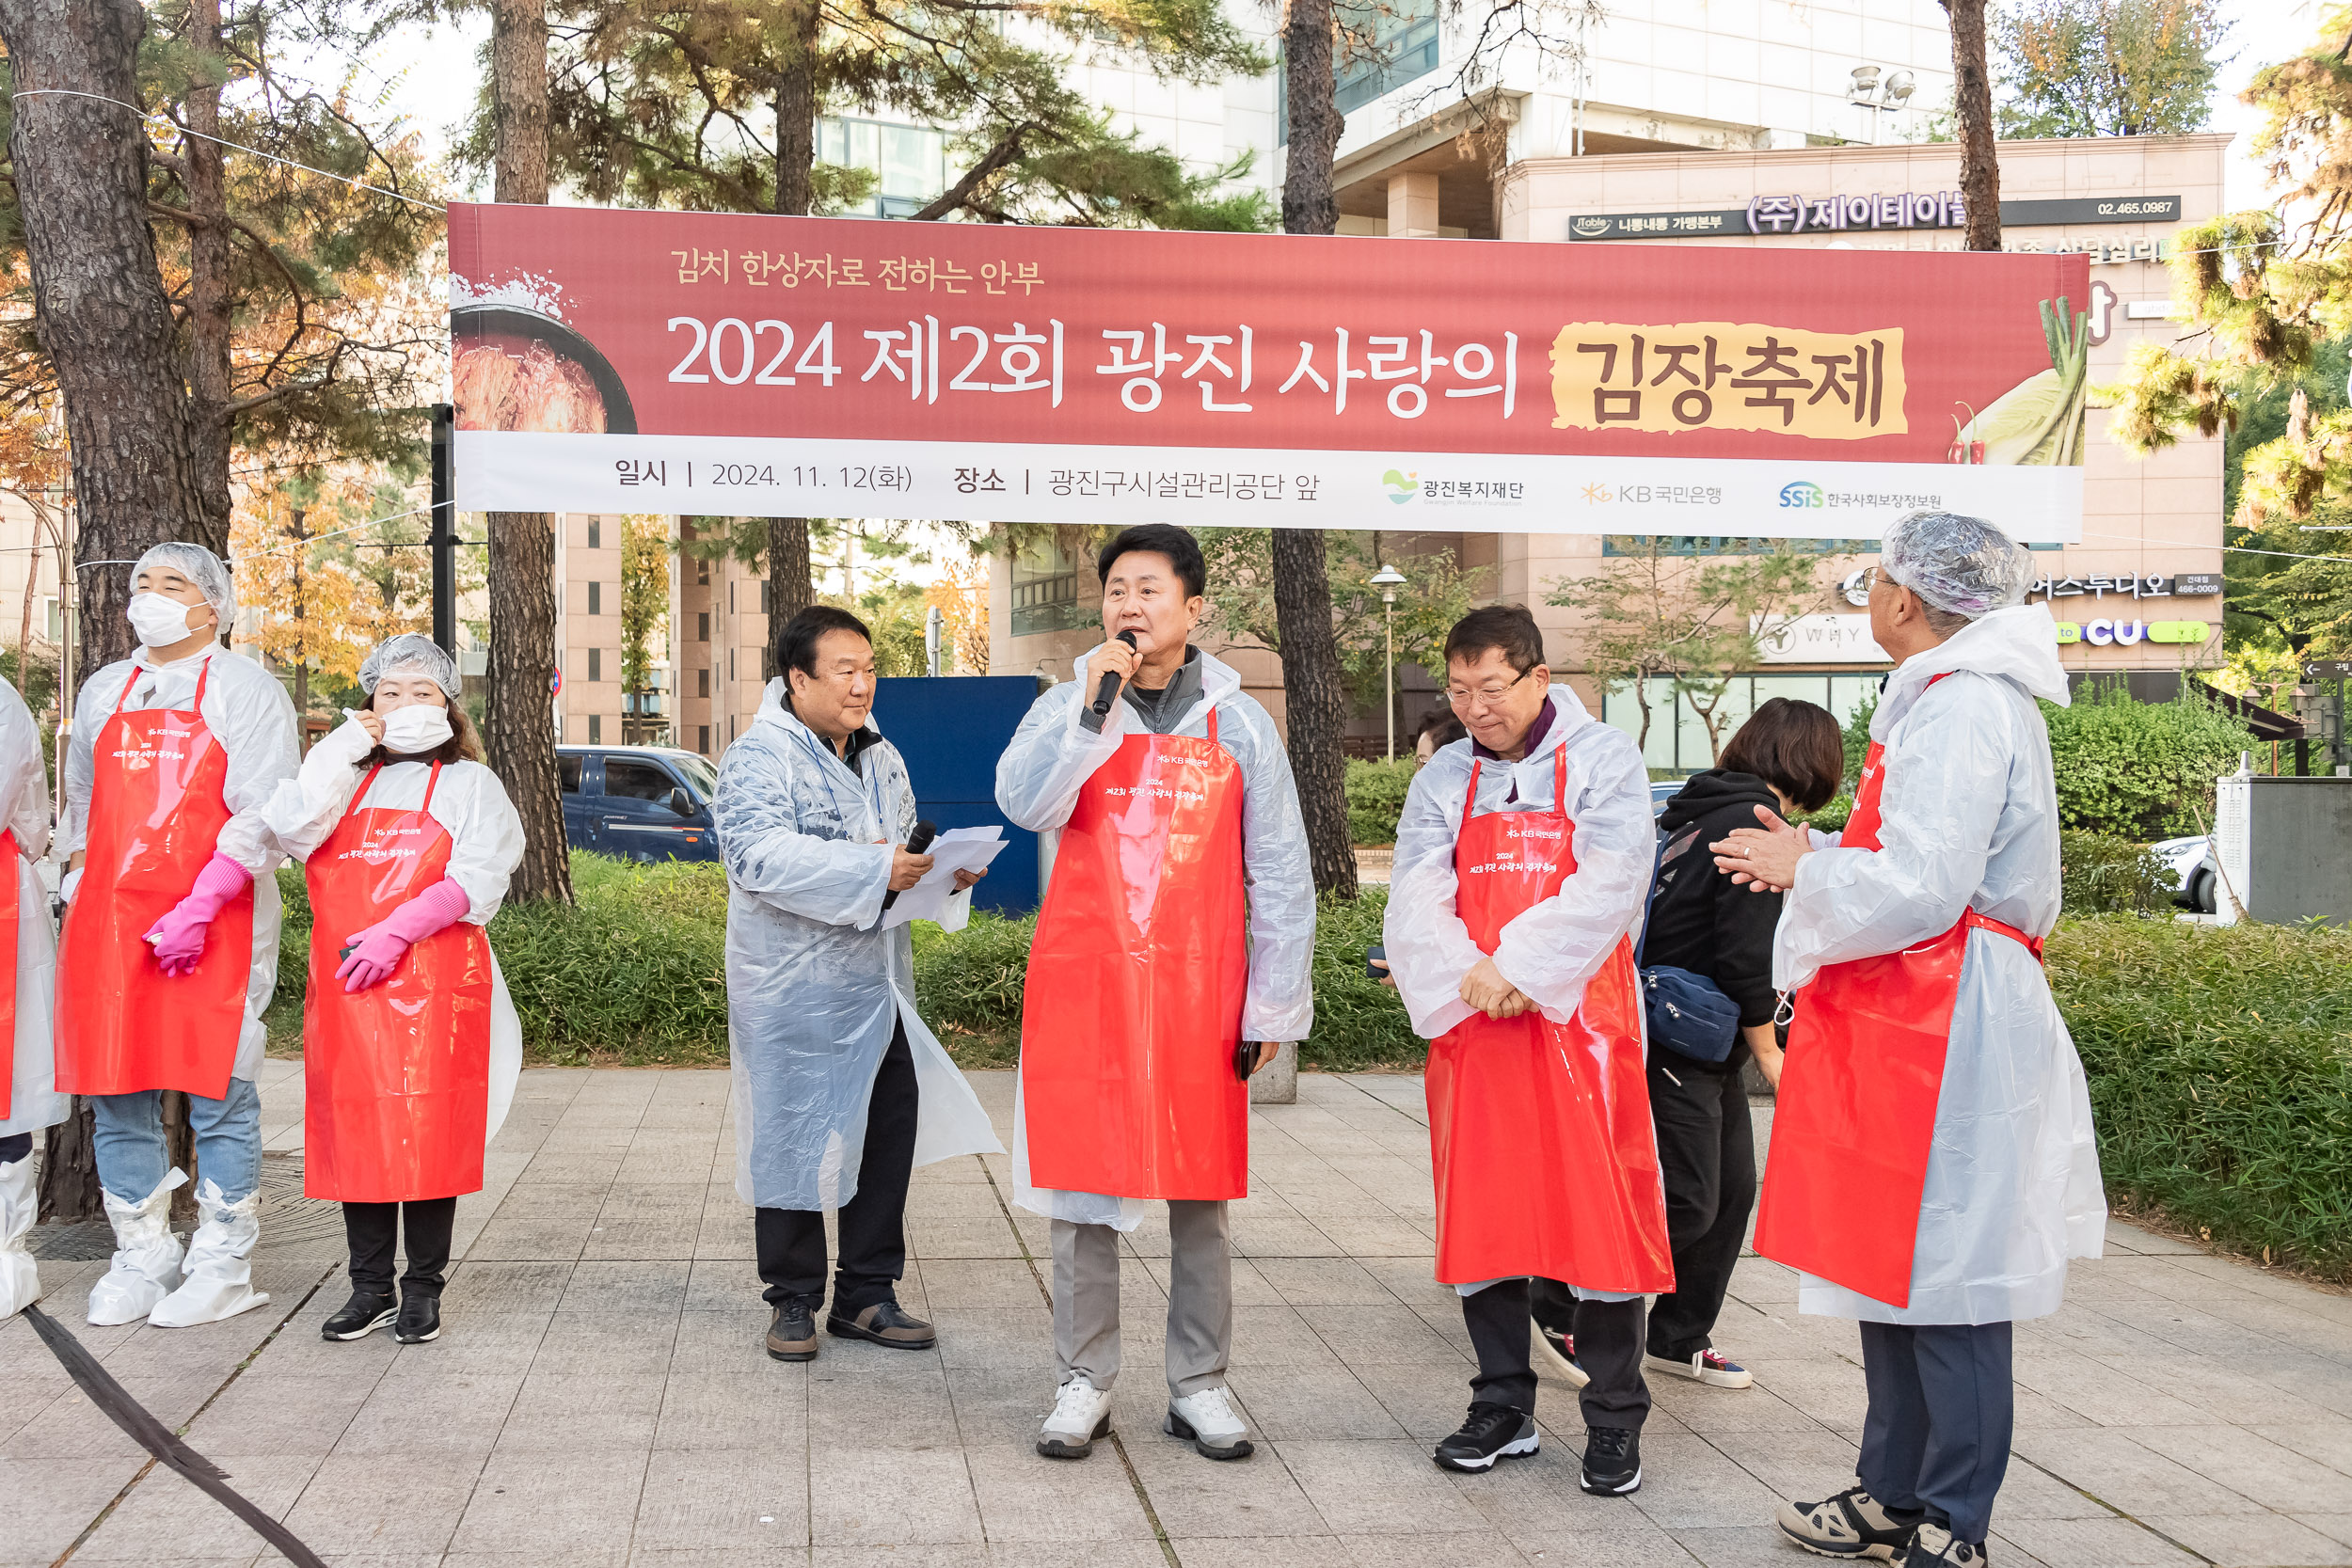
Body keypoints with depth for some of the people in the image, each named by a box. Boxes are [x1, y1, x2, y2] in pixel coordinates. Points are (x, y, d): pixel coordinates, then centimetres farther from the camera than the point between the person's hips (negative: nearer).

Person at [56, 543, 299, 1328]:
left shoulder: (243, 689, 1)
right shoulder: (103, 691, 19)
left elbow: (263, 816, -8)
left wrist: (199, 907, -16)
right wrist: (80, 892, 13)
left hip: (213, 923, -5)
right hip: (107, 919, 5)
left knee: (215, 1092, -3)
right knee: (116, 1093, 6)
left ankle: (222, 1266, 6)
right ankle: (141, 1256, 17)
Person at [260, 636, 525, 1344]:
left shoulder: (470, 782, 10)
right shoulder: (344, 779, 19)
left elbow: (476, 879, -5)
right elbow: (291, 831, -2)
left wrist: (395, 930, -16)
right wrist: (342, 752, -2)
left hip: (434, 985, -3)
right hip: (344, 985, 3)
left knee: (429, 1132, -4)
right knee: (355, 1132, 5)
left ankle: (423, 1287, 5)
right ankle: (370, 1287, 14)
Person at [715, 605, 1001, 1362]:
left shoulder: (882, 758, 15)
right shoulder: (758, 758, -10)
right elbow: (758, 853, -25)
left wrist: (945, 869, 2)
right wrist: (870, 870, -30)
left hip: (874, 987, 7)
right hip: (792, 993, -7)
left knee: (888, 1134, 8)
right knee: (793, 1140, 2)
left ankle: (866, 1295, 21)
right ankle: (794, 1300, 17)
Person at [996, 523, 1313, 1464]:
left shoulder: (1239, 724, 6)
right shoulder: (1068, 707, 6)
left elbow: (1281, 876, 6)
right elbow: (1024, 803, -14)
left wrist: (1275, 1006, 2)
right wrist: (1097, 702, -17)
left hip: (1197, 991, 0)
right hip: (1083, 986, 0)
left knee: (1200, 1193, 6)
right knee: (1081, 1187, 4)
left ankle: (1199, 1387, 17)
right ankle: (1084, 1385, 16)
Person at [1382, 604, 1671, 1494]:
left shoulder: (1604, 761, 1)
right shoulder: (1442, 781, 11)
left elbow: (1607, 888, -11)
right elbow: (1414, 903, 0)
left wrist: (1518, 969, -18)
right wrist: (1467, 977, -17)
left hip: (1579, 1024, -3)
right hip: (1469, 1030, 4)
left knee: (1599, 1211, -2)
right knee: (1480, 1213, 7)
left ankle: (1614, 1420, 10)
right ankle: (1503, 1409, 20)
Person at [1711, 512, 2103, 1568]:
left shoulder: (1962, 709, -16)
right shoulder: (1960, 697, 17)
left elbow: (1918, 889, -21)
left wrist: (1802, 868, -8)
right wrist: (1815, 856, 15)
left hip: (1946, 1032, -11)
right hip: (1915, 1025, 11)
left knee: (1945, 1283, -3)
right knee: (1892, 1269, 16)